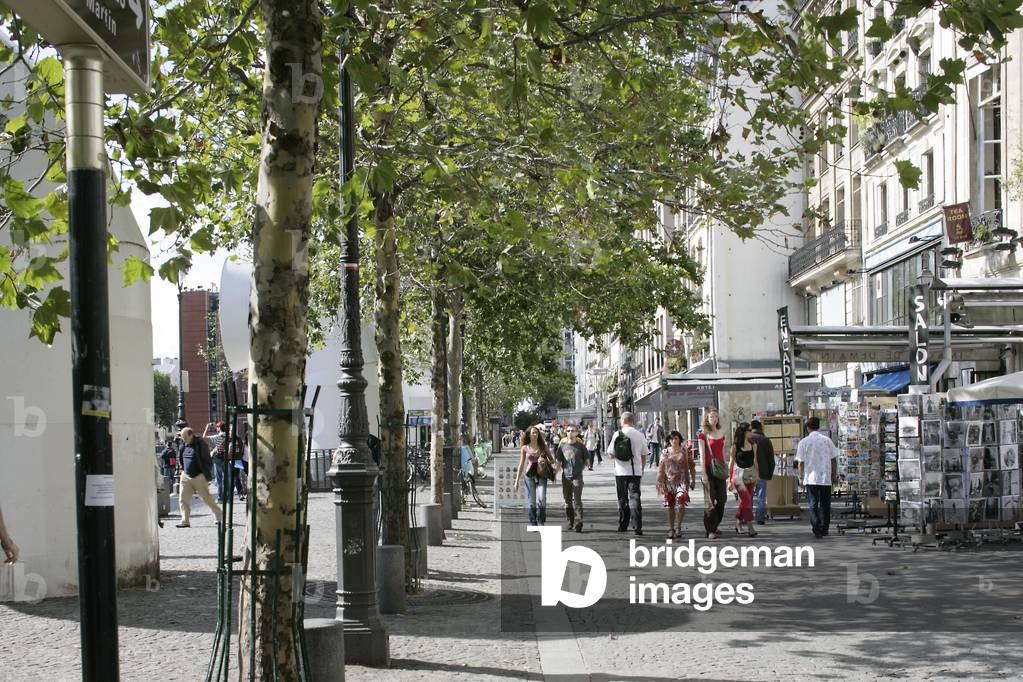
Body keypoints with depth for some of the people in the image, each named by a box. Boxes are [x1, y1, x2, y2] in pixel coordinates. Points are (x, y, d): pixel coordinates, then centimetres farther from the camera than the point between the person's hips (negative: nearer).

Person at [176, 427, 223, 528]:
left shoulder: (201, 444, -11)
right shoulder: (184, 445, 7)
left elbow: (208, 461, -9)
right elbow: (180, 458, 23)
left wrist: (206, 475, -12)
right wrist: (182, 469, 14)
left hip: (199, 477, -6)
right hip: (186, 476, 6)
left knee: (207, 498, 2)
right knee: (183, 499, -2)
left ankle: (219, 517, 17)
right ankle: (185, 521, 2)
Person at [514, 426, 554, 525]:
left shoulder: (543, 446, 8)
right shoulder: (525, 448, 7)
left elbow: (552, 461, 12)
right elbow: (521, 465, 10)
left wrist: (545, 461, -11)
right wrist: (517, 480, 8)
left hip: (541, 475, 0)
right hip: (529, 475, 0)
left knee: (541, 499, -16)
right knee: (531, 501, 0)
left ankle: (541, 523, -8)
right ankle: (533, 524, 8)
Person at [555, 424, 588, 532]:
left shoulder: (580, 445, -2)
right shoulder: (562, 445, 5)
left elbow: (587, 459, 9)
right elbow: (558, 461, 10)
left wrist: (580, 468, 6)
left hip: (577, 476, -3)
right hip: (566, 476, 3)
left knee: (577, 500, -11)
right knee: (567, 501, 10)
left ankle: (578, 522, -12)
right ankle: (570, 522, 21)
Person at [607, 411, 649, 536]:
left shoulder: (617, 434, -5)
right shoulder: (640, 435, 1)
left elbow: (611, 454, -5)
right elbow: (644, 455, 7)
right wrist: (641, 468, 20)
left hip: (621, 471, -1)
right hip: (635, 471, 1)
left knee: (622, 499, 11)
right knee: (635, 498, -2)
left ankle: (623, 525, 18)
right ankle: (637, 527, -12)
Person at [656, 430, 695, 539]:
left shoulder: (685, 452, 6)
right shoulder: (665, 453, 7)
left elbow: (691, 466, 11)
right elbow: (661, 469, 7)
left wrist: (693, 480, 9)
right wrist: (660, 483, 2)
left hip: (682, 481, -2)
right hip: (669, 482, 2)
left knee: (680, 503, -17)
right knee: (670, 506, 4)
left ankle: (678, 527, -8)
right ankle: (671, 529, 14)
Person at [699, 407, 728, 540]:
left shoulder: (721, 434, 12)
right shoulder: (703, 435, -5)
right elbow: (702, 456, -9)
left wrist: (725, 470, 14)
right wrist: (704, 474, -14)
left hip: (720, 469, 6)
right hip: (709, 469, -6)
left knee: (722, 499, 5)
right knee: (710, 500, -6)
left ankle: (714, 526, 20)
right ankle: (710, 530, -2)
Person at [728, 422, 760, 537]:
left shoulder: (753, 445, 7)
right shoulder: (735, 446, -6)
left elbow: (755, 461, 14)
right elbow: (731, 463, -2)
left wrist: (757, 476, 12)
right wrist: (730, 480, -3)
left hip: (751, 474, 4)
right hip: (739, 474, -4)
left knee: (744, 501, 6)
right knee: (747, 501, -11)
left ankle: (738, 523, 22)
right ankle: (750, 527, -10)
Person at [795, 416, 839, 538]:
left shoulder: (804, 442, -4)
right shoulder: (827, 440, 2)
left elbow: (801, 462, -3)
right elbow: (834, 459, 5)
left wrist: (801, 476, 8)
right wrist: (834, 473, 16)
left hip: (811, 478, -2)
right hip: (826, 478, 2)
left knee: (813, 504, 1)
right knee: (825, 504, 12)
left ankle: (816, 528, -11)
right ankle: (824, 529, 16)